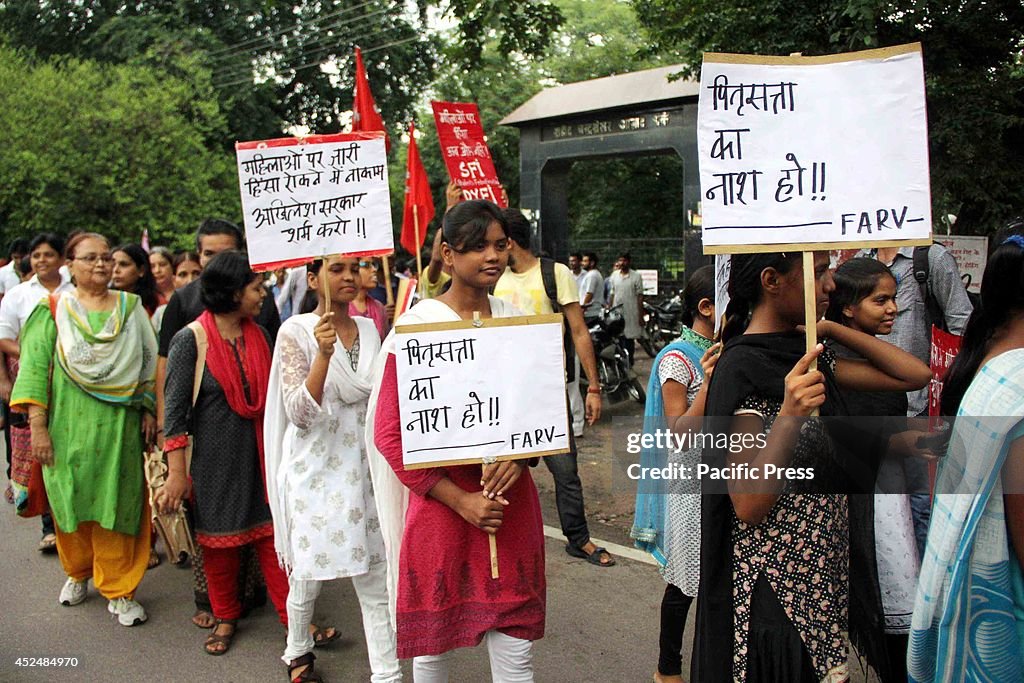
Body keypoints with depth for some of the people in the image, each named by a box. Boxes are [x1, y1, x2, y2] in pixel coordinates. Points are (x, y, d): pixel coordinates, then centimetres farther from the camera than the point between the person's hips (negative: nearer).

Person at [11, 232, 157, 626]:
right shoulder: (54, 310, 1)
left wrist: (148, 409, 1)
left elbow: (149, 362, 8)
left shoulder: (131, 307, 7)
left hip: (119, 427, 1)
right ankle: (77, 573, 36)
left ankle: (118, 590, 14)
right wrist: (37, 427, -10)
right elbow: (34, 368, -4)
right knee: (71, 500, 11)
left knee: (116, 503, 3)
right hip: (69, 426, 0)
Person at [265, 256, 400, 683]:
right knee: (308, 577, 12)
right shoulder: (296, 332, -8)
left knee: (377, 581, 5)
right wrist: (324, 354, -27)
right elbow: (299, 413, -16)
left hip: (366, 467, 3)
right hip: (317, 470, -3)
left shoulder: (370, 329, 6)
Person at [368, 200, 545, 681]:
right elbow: (390, 434, -10)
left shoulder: (517, 322, 6)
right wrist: (460, 500, -14)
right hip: (441, 500, -3)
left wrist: (519, 456, -9)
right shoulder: (416, 326, -8)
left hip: (512, 497, 4)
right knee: (433, 642, 12)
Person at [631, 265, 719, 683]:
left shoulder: (725, 353, 7)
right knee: (686, 581, 5)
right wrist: (707, 384, -29)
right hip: (692, 481, -6)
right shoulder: (678, 358, -14)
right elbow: (678, 433, -18)